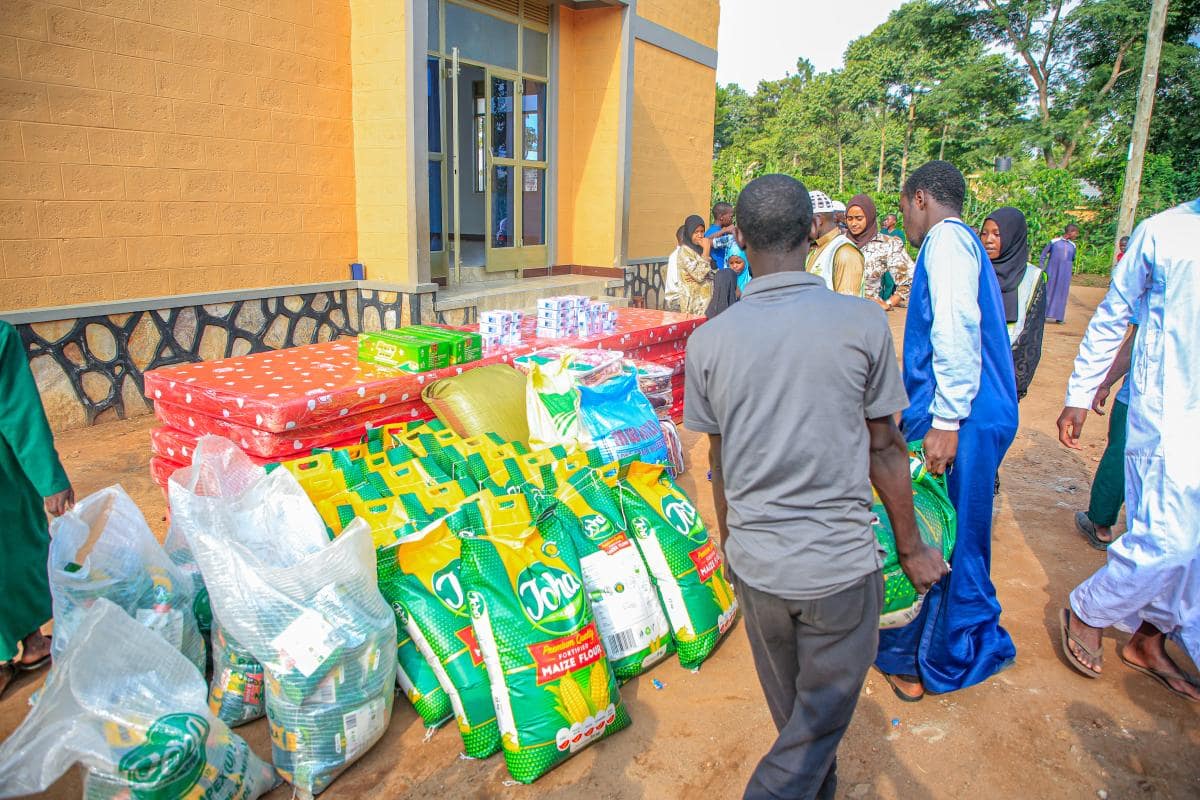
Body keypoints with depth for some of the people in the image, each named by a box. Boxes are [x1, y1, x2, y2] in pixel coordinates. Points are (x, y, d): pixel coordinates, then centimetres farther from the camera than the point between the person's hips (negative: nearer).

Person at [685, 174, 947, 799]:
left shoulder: (708, 341, -7)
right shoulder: (863, 323, -12)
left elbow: (719, 465, 3)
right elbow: (885, 452, -4)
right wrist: (910, 547, 11)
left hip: (755, 565, 3)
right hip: (841, 565, -3)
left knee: (793, 715, 25)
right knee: (820, 721, 16)